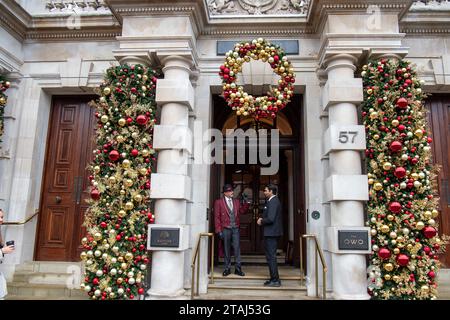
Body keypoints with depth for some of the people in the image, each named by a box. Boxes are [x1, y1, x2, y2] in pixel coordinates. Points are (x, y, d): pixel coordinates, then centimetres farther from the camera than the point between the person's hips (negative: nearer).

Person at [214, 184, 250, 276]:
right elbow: (217, 217, -4)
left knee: (237, 248, 2)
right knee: (226, 250, 7)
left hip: (235, 228, 3)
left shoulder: (237, 201, 12)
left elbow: (243, 211, 6)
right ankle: (227, 268, 19)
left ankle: (238, 269, 12)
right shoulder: (219, 202, -1)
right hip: (225, 229, -3)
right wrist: (219, 231, -9)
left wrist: (245, 201, -5)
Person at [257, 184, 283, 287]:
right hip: (272, 233, 11)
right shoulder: (273, 201, 15)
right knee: (271, 256, 15)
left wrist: (261, 221, -7)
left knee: (271, 256, -4)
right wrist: (262, 219, 7)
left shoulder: (273, 202, -17)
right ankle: (274, 279, 22)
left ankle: (275, 280, 2)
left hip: (271, 233, -11)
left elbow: (270, 219, -24)